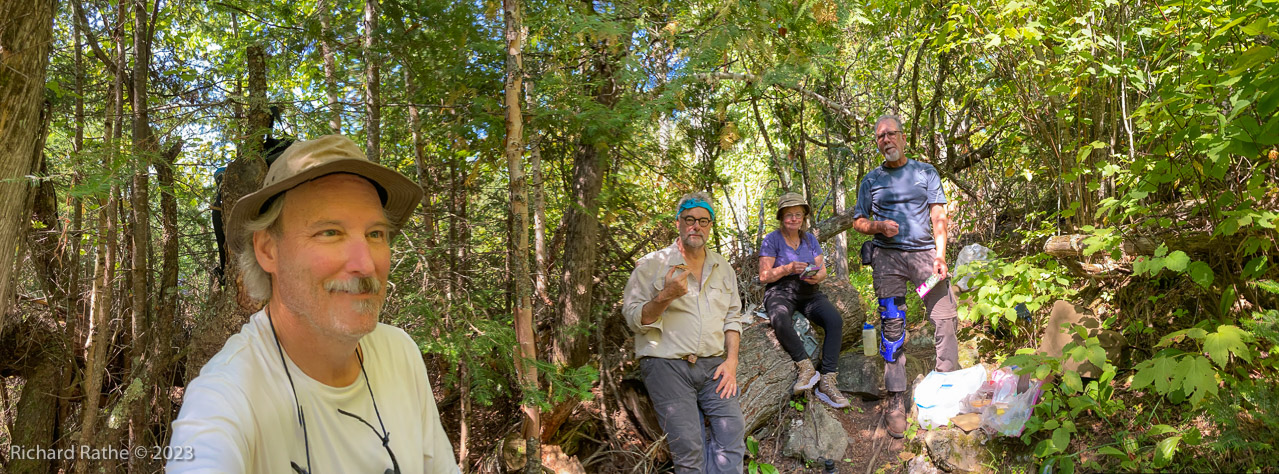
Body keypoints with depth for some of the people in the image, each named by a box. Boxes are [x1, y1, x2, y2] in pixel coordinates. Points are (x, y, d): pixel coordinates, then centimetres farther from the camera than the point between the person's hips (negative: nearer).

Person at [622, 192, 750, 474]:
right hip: (667, 364, -4)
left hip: (713, 365, 4)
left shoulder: (723, 267, 16)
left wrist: (731, 360, 2)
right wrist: (665, 297, -19)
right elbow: (633, 318, -2)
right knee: (689, 449, -13)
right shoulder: (652, 265, 1)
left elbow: (733, 317, 16)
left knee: (733, 434, -13)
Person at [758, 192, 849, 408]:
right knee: (781, 321, -40)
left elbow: (822, 270, 11)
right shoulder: (772, 240, 0)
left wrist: (817, 276, -14)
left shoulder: (810, 239, 13)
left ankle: (827, 382, -25)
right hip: (780, 292, -4)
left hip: (808, 293, 4)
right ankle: (806, 367, -24)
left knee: (835, 320, -26)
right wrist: (788, 269, -20)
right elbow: (764, 276, -5)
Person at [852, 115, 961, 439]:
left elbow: (938, 217, 6)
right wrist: (879, 226, -7)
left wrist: (940, 255, -7)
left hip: (925, 252, 0)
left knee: (945, 318, -8)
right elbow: (858, 221, 15)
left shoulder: (926, 172, 12)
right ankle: (896, 400, 0)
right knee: (892, 325, -4)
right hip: (887, 257, 0)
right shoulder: (871, 180, 14)